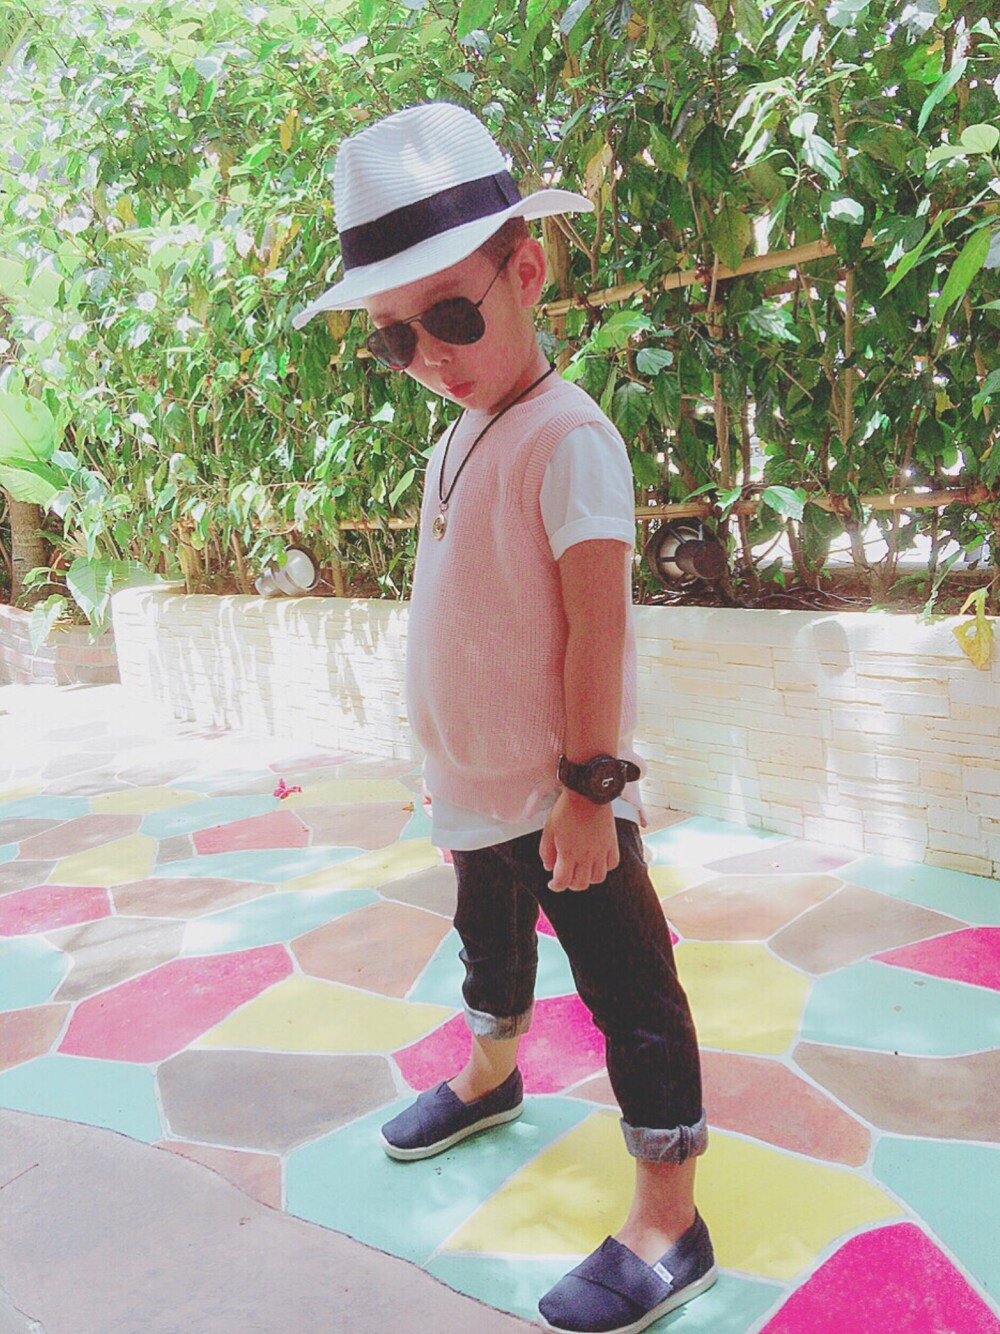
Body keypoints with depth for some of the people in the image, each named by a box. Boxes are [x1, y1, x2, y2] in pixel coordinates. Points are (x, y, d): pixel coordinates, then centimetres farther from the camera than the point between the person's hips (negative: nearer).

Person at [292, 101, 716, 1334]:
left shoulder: (566, 436, -19)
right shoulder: (454, 444, 9)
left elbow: (597, 624, -22)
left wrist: (588, 786, -22)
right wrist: (449, 763, 17)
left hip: (561, 798, -9)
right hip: (478, 788, 9)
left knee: (627, 988, 3)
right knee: (490, 943, 28)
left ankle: (667, 1225, 16)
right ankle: (489, 1079, 54)